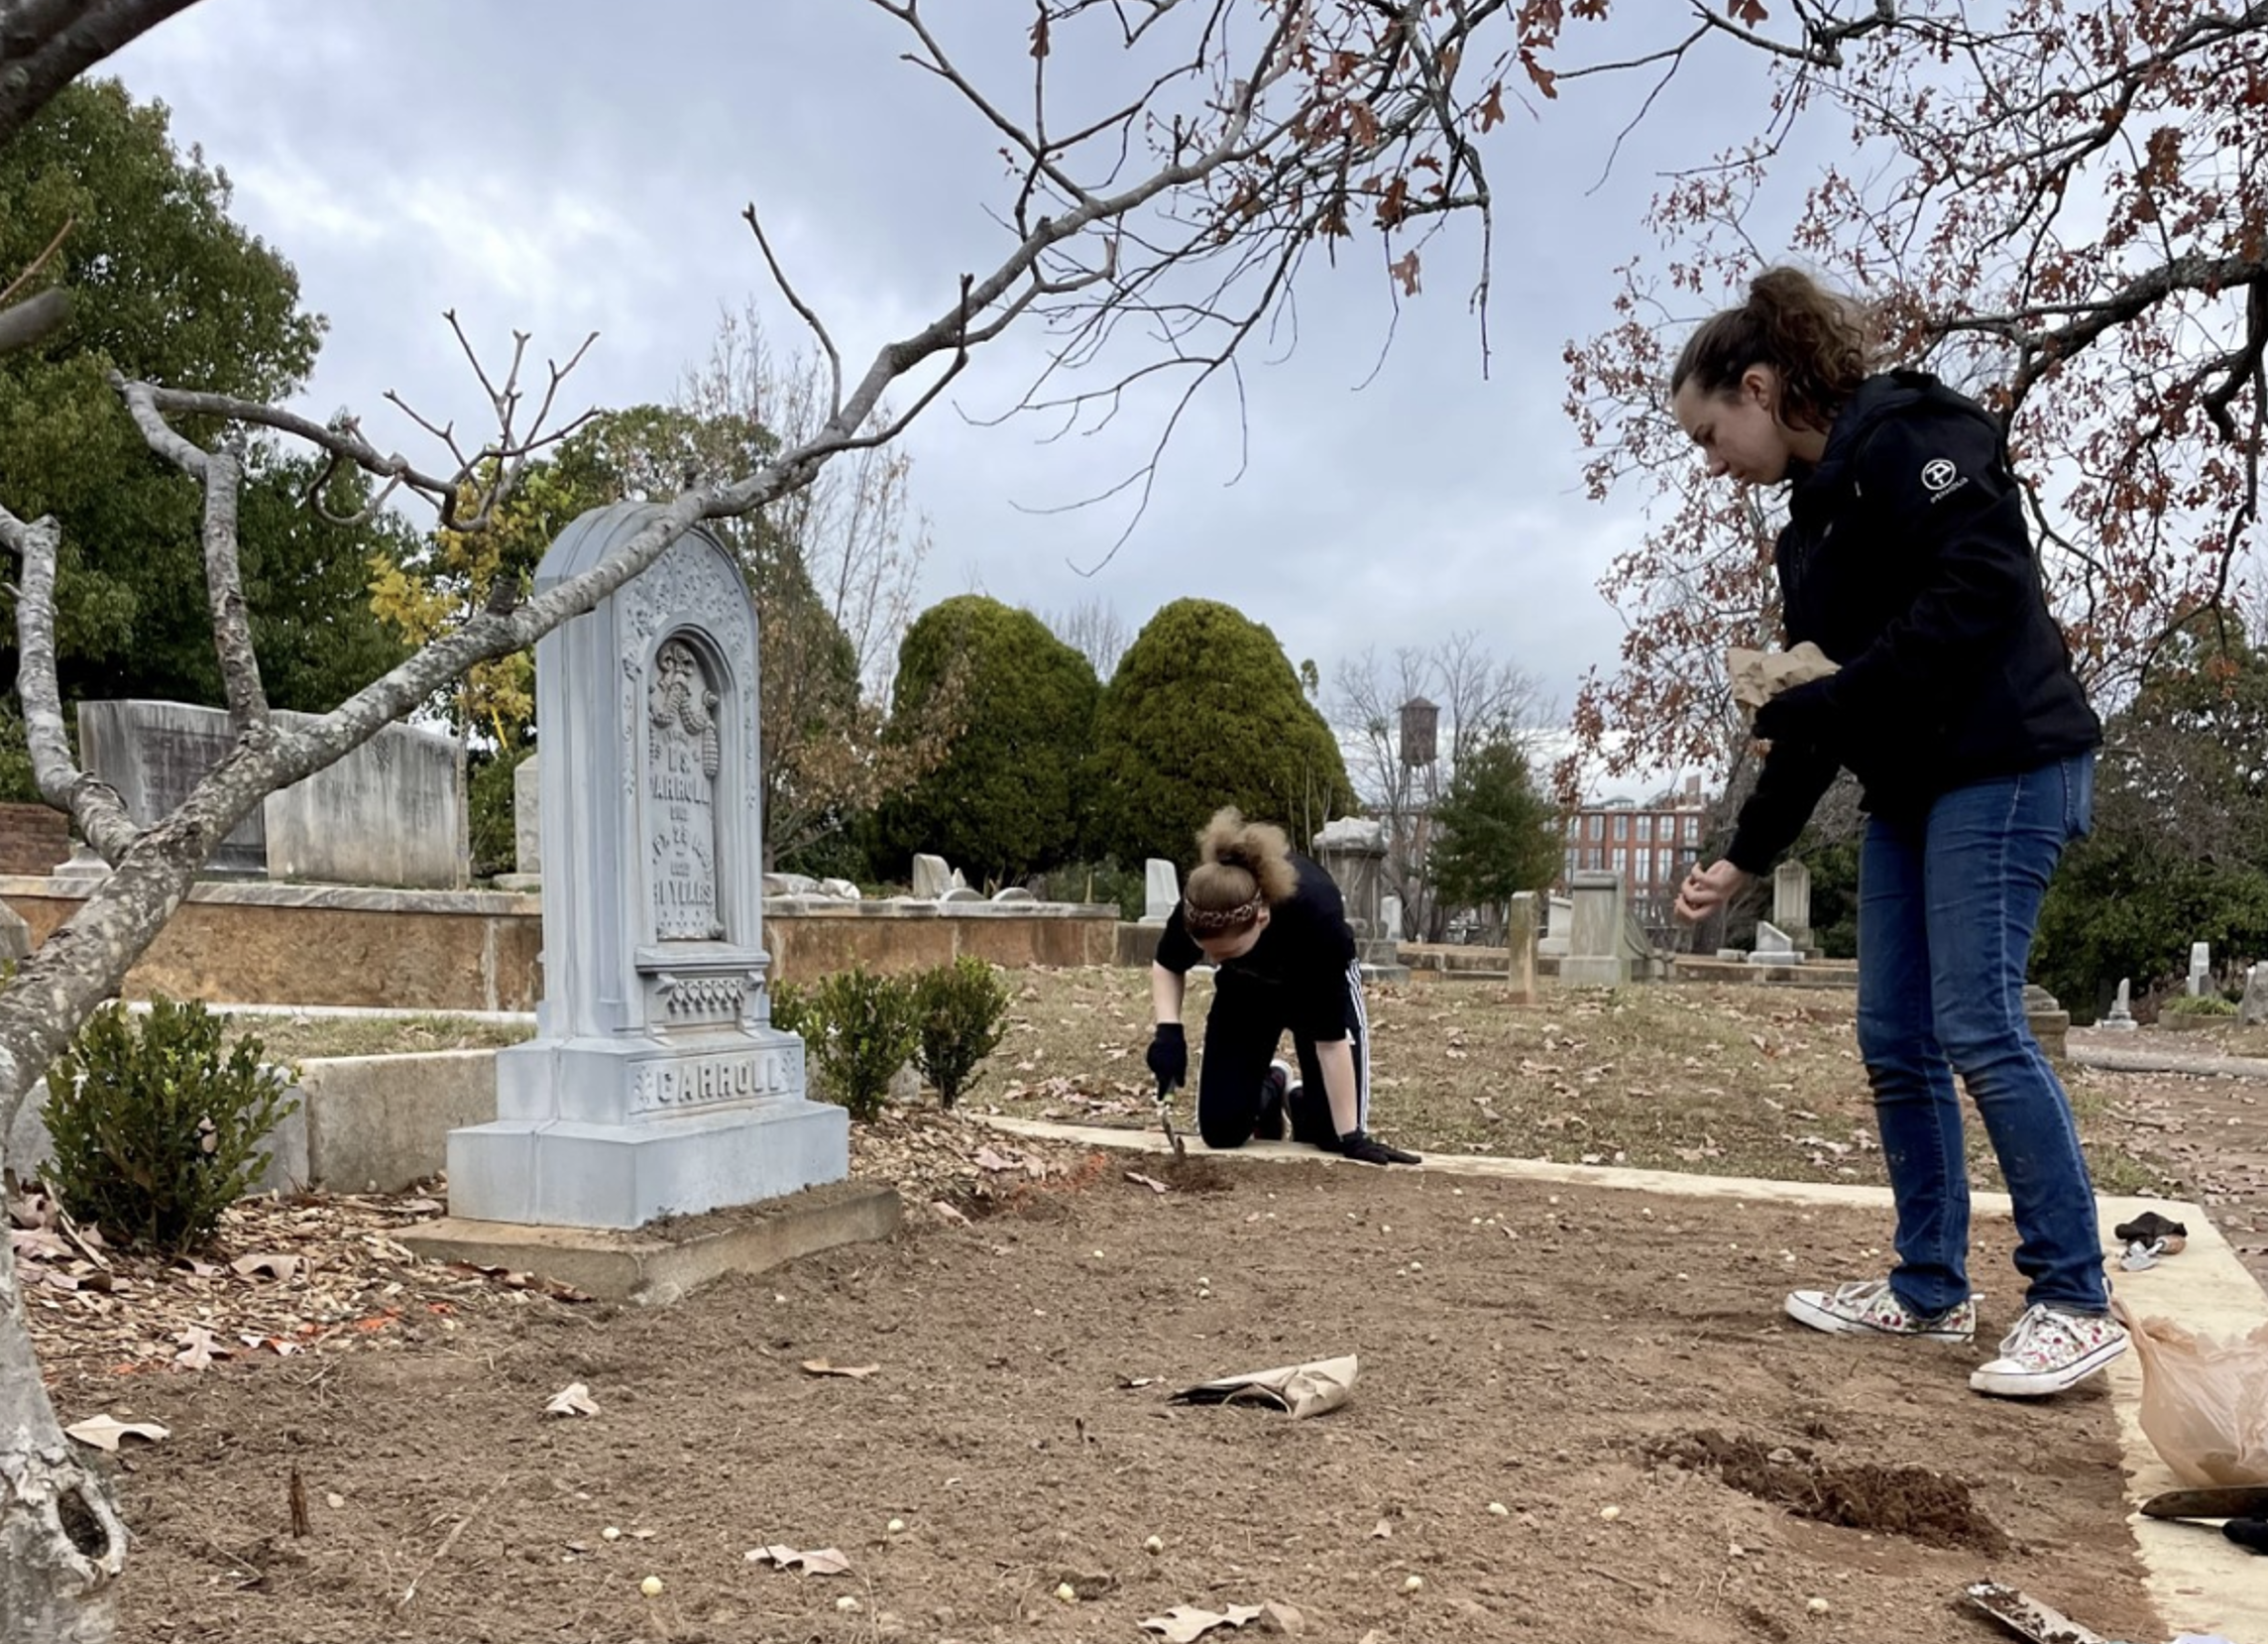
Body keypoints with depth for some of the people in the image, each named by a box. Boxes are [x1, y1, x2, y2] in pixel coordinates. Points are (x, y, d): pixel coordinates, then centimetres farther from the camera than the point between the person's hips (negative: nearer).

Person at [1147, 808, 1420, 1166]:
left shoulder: (1315, 914, -44)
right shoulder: (1200, 906, -35)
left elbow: (1329, 1037, -33)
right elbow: (1168, 965, -10)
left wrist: (1351, 1136, -27)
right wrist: (1168, 1029, -28)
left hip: (1321, 986, -2)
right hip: (1246, 985, 2)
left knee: (1332, 1134, -11)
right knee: (1221, 1129, -8)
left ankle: (1299, 1101, 24)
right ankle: (1268, 1092, 25)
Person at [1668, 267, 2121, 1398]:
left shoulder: (1908, 436, -8)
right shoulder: (1815, 516, 17)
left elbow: (1982, 593, -22)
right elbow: (1820, 716, 17)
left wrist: (1817, 704, -19)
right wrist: (1745, 857, 16)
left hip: (2003, 767, -9)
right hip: (1908, 789, 9)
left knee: (1976, 1026, -12)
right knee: (1893, 1039, 6)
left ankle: (2075, 1301, 1)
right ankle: (1930, 1287, 16)